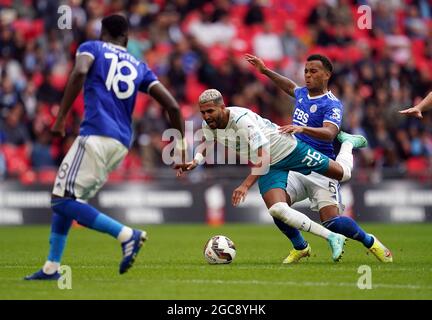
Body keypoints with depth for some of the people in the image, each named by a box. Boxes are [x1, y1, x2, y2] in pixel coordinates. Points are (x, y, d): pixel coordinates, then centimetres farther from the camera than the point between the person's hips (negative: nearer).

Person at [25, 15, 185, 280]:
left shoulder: (92, 48, 11)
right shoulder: (139, 67, 22)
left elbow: (80, 71, -14)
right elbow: (172, 106, 14)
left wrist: (62, 116, -14)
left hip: (96, 136, -7)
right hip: (122, 144, 7)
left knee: (63, 202, -10)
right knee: (66, 199, 16)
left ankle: (126, 234, -21)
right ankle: (52, 268, 13)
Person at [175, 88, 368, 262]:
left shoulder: (242, 120, -35)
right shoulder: (208, 125, -11)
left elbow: (264, 157, -38)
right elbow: (206, 144, 14)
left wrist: (245, 185, -44)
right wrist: (195, 162, -7)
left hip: (290, 150, -6)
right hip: (269, 167, 6)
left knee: (343, 173, 6)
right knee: (277, 210, -18)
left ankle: (347, 143, 43)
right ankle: (332, 238, -8)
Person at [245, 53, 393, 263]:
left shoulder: (332, 104, -12)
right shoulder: (302, 94, 12)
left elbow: (329, 133, -31)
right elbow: (290, 87, 38)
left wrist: (302, 128, -46)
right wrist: (265, 71, 35)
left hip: (320, 170, -6)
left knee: (332, 221, -19)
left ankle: (370, 242, 10)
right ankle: (300, 248, 11)